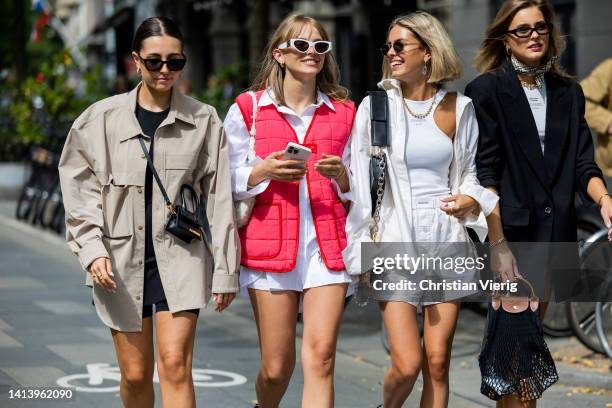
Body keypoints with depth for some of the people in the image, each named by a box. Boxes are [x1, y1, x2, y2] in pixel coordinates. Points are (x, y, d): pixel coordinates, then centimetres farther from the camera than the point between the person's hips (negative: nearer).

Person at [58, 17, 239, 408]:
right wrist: (93, 251, -8)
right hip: (122, 260, 1)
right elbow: (81, 191, 4)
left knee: (176, 365, -12)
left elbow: (219, 199, 3)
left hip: (180, 257, -1)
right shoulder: (102, 119, 2)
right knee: (136, 374, 5)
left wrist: (225, 270, 2)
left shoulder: (204, 120, 1)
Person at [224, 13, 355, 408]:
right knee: (277, 367, 2)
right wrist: (265, 170, -13)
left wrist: (341, 175, -5)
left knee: (321, 357, -12)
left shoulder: (344, 112, 12)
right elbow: (229, 183, 5)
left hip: (328, 246, 1)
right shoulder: (248, 108, 6)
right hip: (270, 243, -1)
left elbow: (356, 191, 16)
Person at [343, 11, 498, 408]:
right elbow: (360, 185, 0)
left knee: (438, 361, 2)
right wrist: (363, 253, -4)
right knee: (407, 364, -8)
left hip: (447, 241, 2)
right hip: (395, 242, -2)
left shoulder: (458, 108, 6)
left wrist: (471, 200, -6)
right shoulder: (375, 106, -1)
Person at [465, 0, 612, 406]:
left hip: (555, 232, 5)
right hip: (511, 230, -5)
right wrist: (498, 244, -17)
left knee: (532, 338, 11)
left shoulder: (568, 92, 12)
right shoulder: (487, 90, -3)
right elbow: (485, 174, -9)